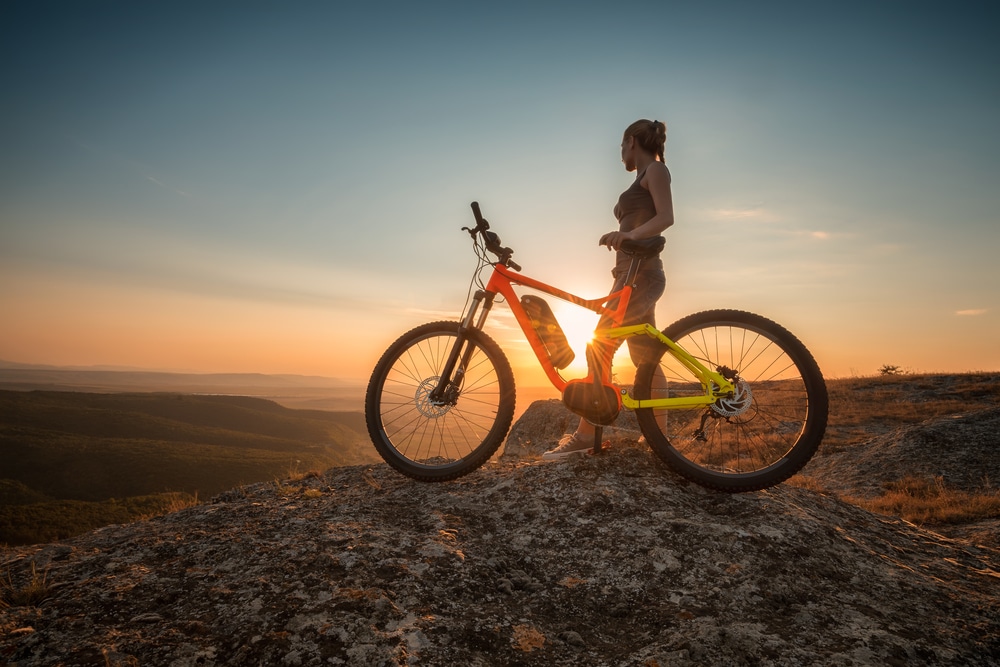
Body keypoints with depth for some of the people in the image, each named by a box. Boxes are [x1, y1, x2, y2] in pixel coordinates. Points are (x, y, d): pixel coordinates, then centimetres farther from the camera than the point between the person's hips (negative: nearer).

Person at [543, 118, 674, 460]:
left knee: (599, 349, -14)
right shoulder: (643, 179, 25)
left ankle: (585, 434, -12)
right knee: (646, 361, 7)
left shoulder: (655, 168, -2)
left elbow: (666, 217, -18)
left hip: (641, 274, -10)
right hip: (633, 274, 10)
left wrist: (628, 235, -30)